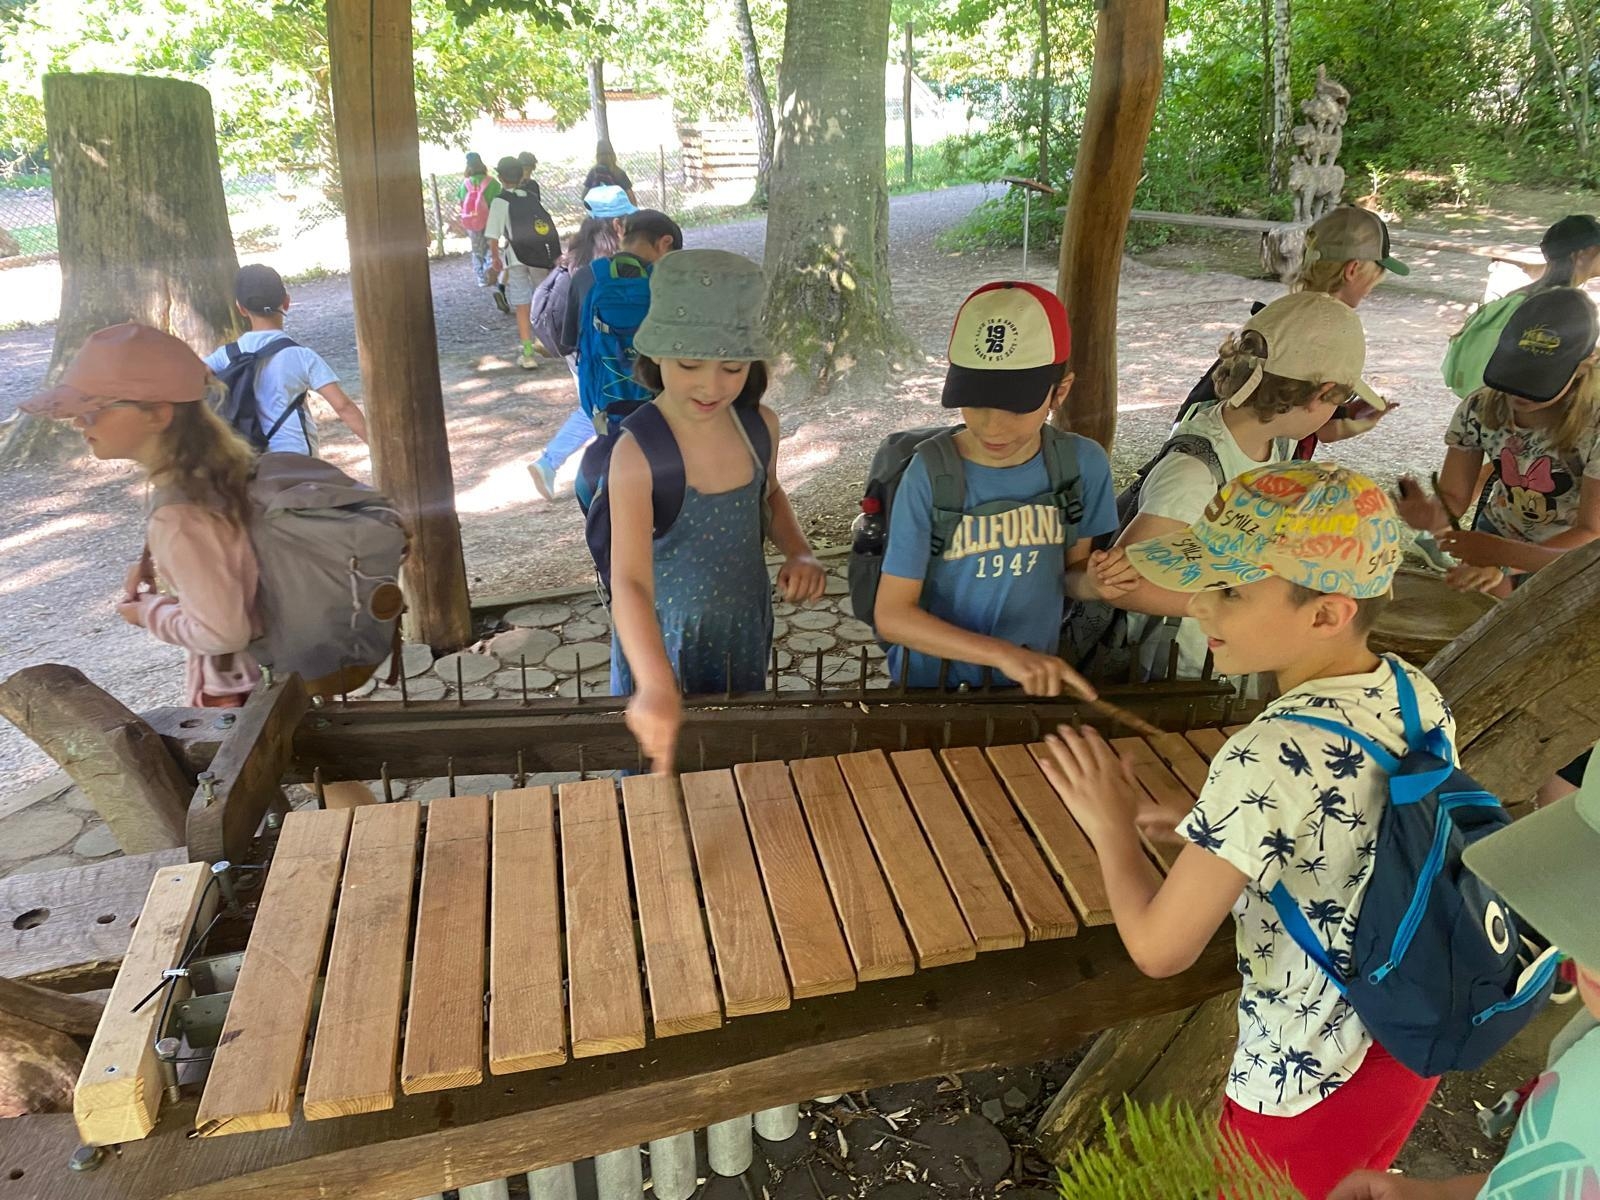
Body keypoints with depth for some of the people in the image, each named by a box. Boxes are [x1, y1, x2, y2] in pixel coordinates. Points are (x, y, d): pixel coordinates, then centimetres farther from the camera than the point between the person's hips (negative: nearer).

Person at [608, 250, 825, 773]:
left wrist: (798, 552, -7)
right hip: (664, 640, -5)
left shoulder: (759, 424, -10)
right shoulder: (637, 452, -28)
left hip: (746, 630, 5)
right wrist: (657, 686, -51)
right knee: (663, 773, 14)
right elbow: (630, 580, -37)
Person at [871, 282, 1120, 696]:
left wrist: (1094, 582, -14)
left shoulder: (1082, 464, -7)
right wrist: (1005, 654, -24)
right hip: (934, 685, -3)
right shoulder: (930, 475, -17)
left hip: (1035, 685, 4)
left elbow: (1069, 572, 8)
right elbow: (892, 615, -16)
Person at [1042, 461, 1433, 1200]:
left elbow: (1159, 949, -27)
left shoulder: (1269, 762, -35)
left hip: (1308, 1084, -6)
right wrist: (1204, 823, 1)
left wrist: (1110, 824, -14)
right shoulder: (1418, 693, -11)